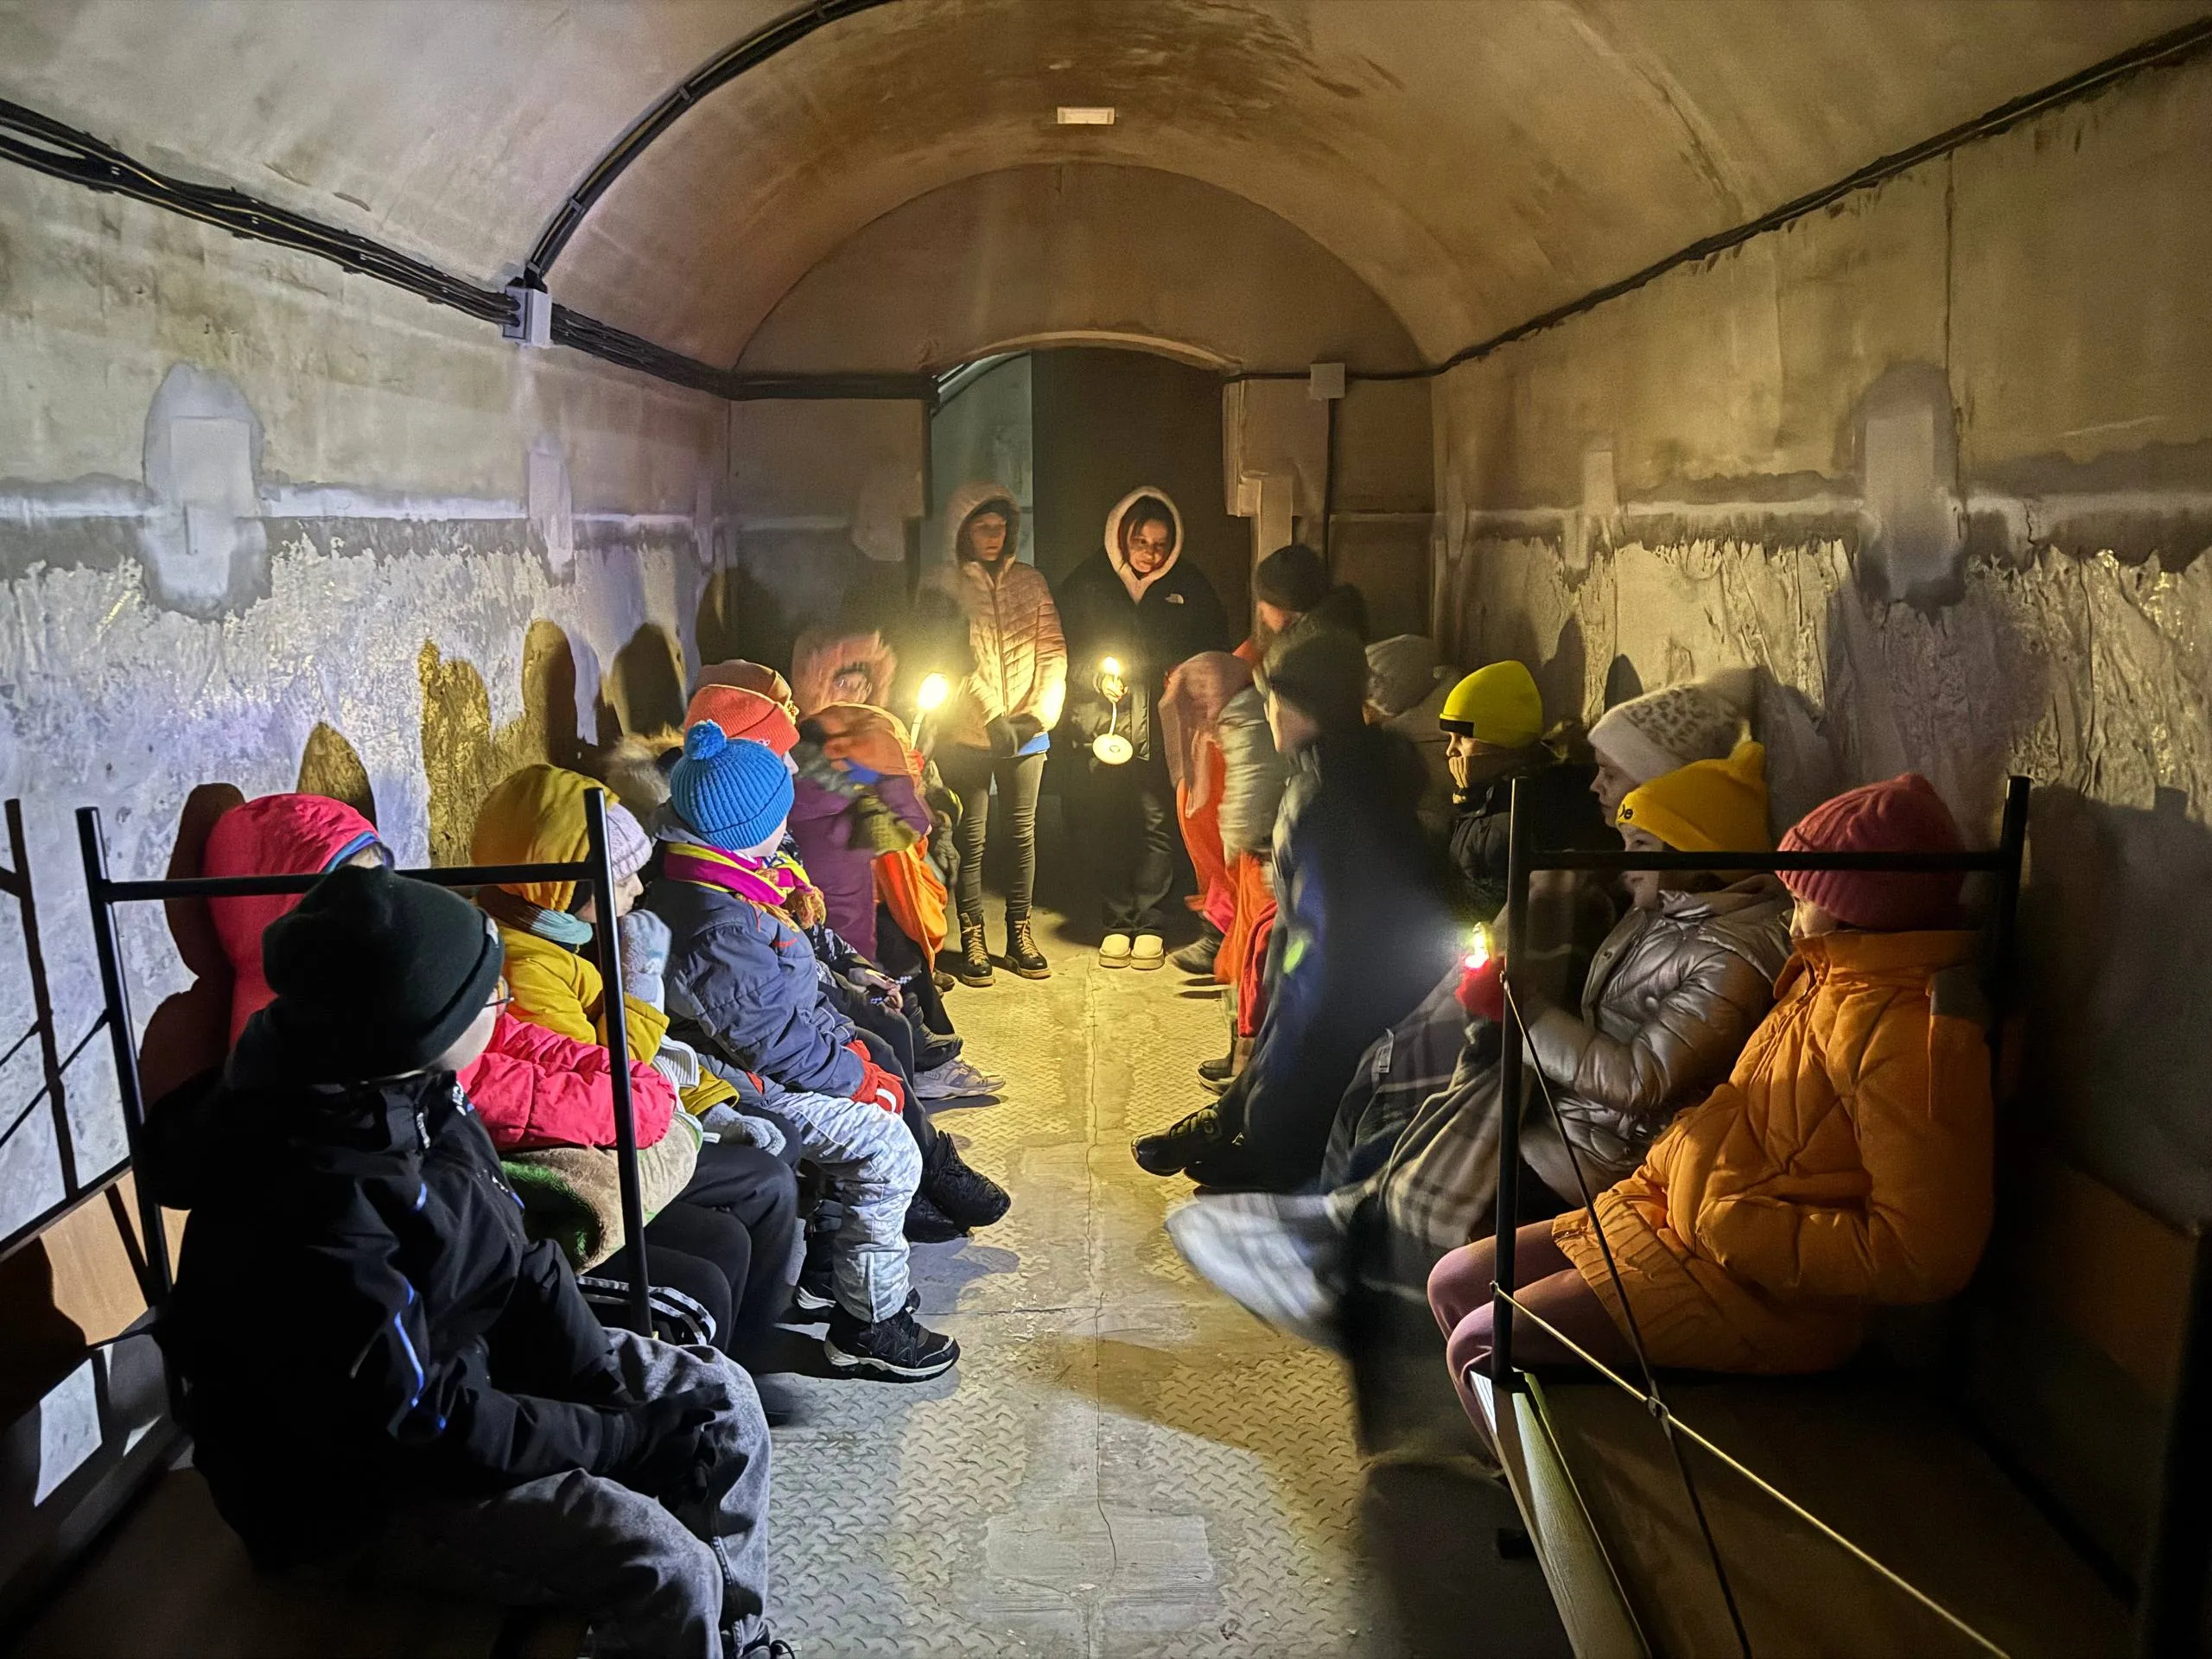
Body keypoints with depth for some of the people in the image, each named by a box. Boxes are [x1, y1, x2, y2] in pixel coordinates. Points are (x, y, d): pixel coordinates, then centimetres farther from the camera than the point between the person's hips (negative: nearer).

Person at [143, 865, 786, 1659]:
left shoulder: (403, 1089, -8)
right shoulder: (312, 1213, -34)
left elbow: (515, 1260, 2)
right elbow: (426, 1427, -27)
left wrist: (608, 1388, -6)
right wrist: (631, 1440, -19)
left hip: (463, 1359, 9)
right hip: (348, 1484, -9)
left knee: (717, 1395, 7)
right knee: (665, 1568, -23)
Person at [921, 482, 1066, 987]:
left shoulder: (1029, 582, 9)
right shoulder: (944, 585, -2)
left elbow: (1053, 654, 5)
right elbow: (956, 661, -9)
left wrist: (1039, 715, -8)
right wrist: (994, 718, -16)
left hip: (1027, 734, 3)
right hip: (967, 734, -3)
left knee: (1022, 832, 8)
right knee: (972, 838, 2)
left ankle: (1019, 933, 19)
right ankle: (972, 940, 12)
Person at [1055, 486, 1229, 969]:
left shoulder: (1189, 585, 5)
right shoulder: (1086, 583, 3)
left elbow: (1215, 646, 13)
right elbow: (1061, 647, 6)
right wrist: (1094, 677, -10)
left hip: (1161, 725, 0)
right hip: (1102, 723, 0)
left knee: (1157, 821, -1)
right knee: (1102, 824, 2)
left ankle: (1149, 923, 11)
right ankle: (1117, 922, 14)